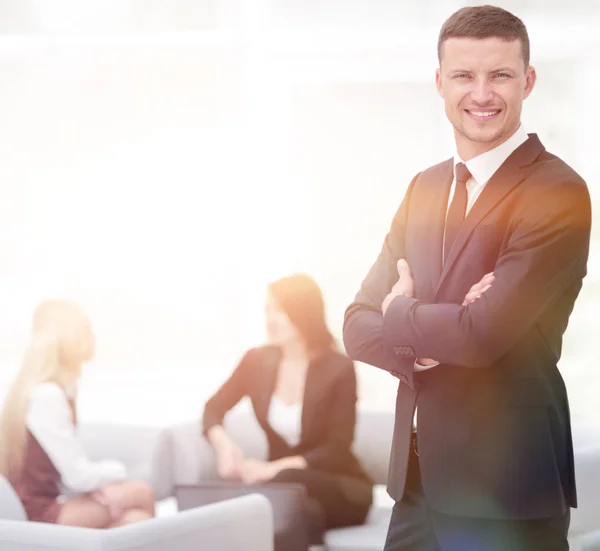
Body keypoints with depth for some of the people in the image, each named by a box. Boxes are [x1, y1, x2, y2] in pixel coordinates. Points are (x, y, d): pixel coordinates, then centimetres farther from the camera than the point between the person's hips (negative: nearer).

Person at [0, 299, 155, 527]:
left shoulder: (53, 389, 11)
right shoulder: (46, 395, -19)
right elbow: (78, 476, -17)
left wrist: (98, 485, -8)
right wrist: (118, 470, 2)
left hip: (48, 505, 9)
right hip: (38, 515, -9)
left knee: (136, 519, -8)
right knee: (141, 493, -11)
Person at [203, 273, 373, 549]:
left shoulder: (339, 368, -12)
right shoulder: (257, 361, 1)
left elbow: (338, 449, -13)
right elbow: (213, 408, 11)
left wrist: (275, 468, -27)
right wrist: (222, 442, -15)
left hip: (340, 490, -2)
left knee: (288, 481, -36)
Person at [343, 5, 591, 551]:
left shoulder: (558, 193, -13)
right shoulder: (424, 187, 10)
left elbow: (484, 334, -21)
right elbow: (358, 325, 7)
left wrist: (398, 315, -3)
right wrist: (422, 343, -13)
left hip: (505, 488, -6)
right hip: (417, 477, 6)